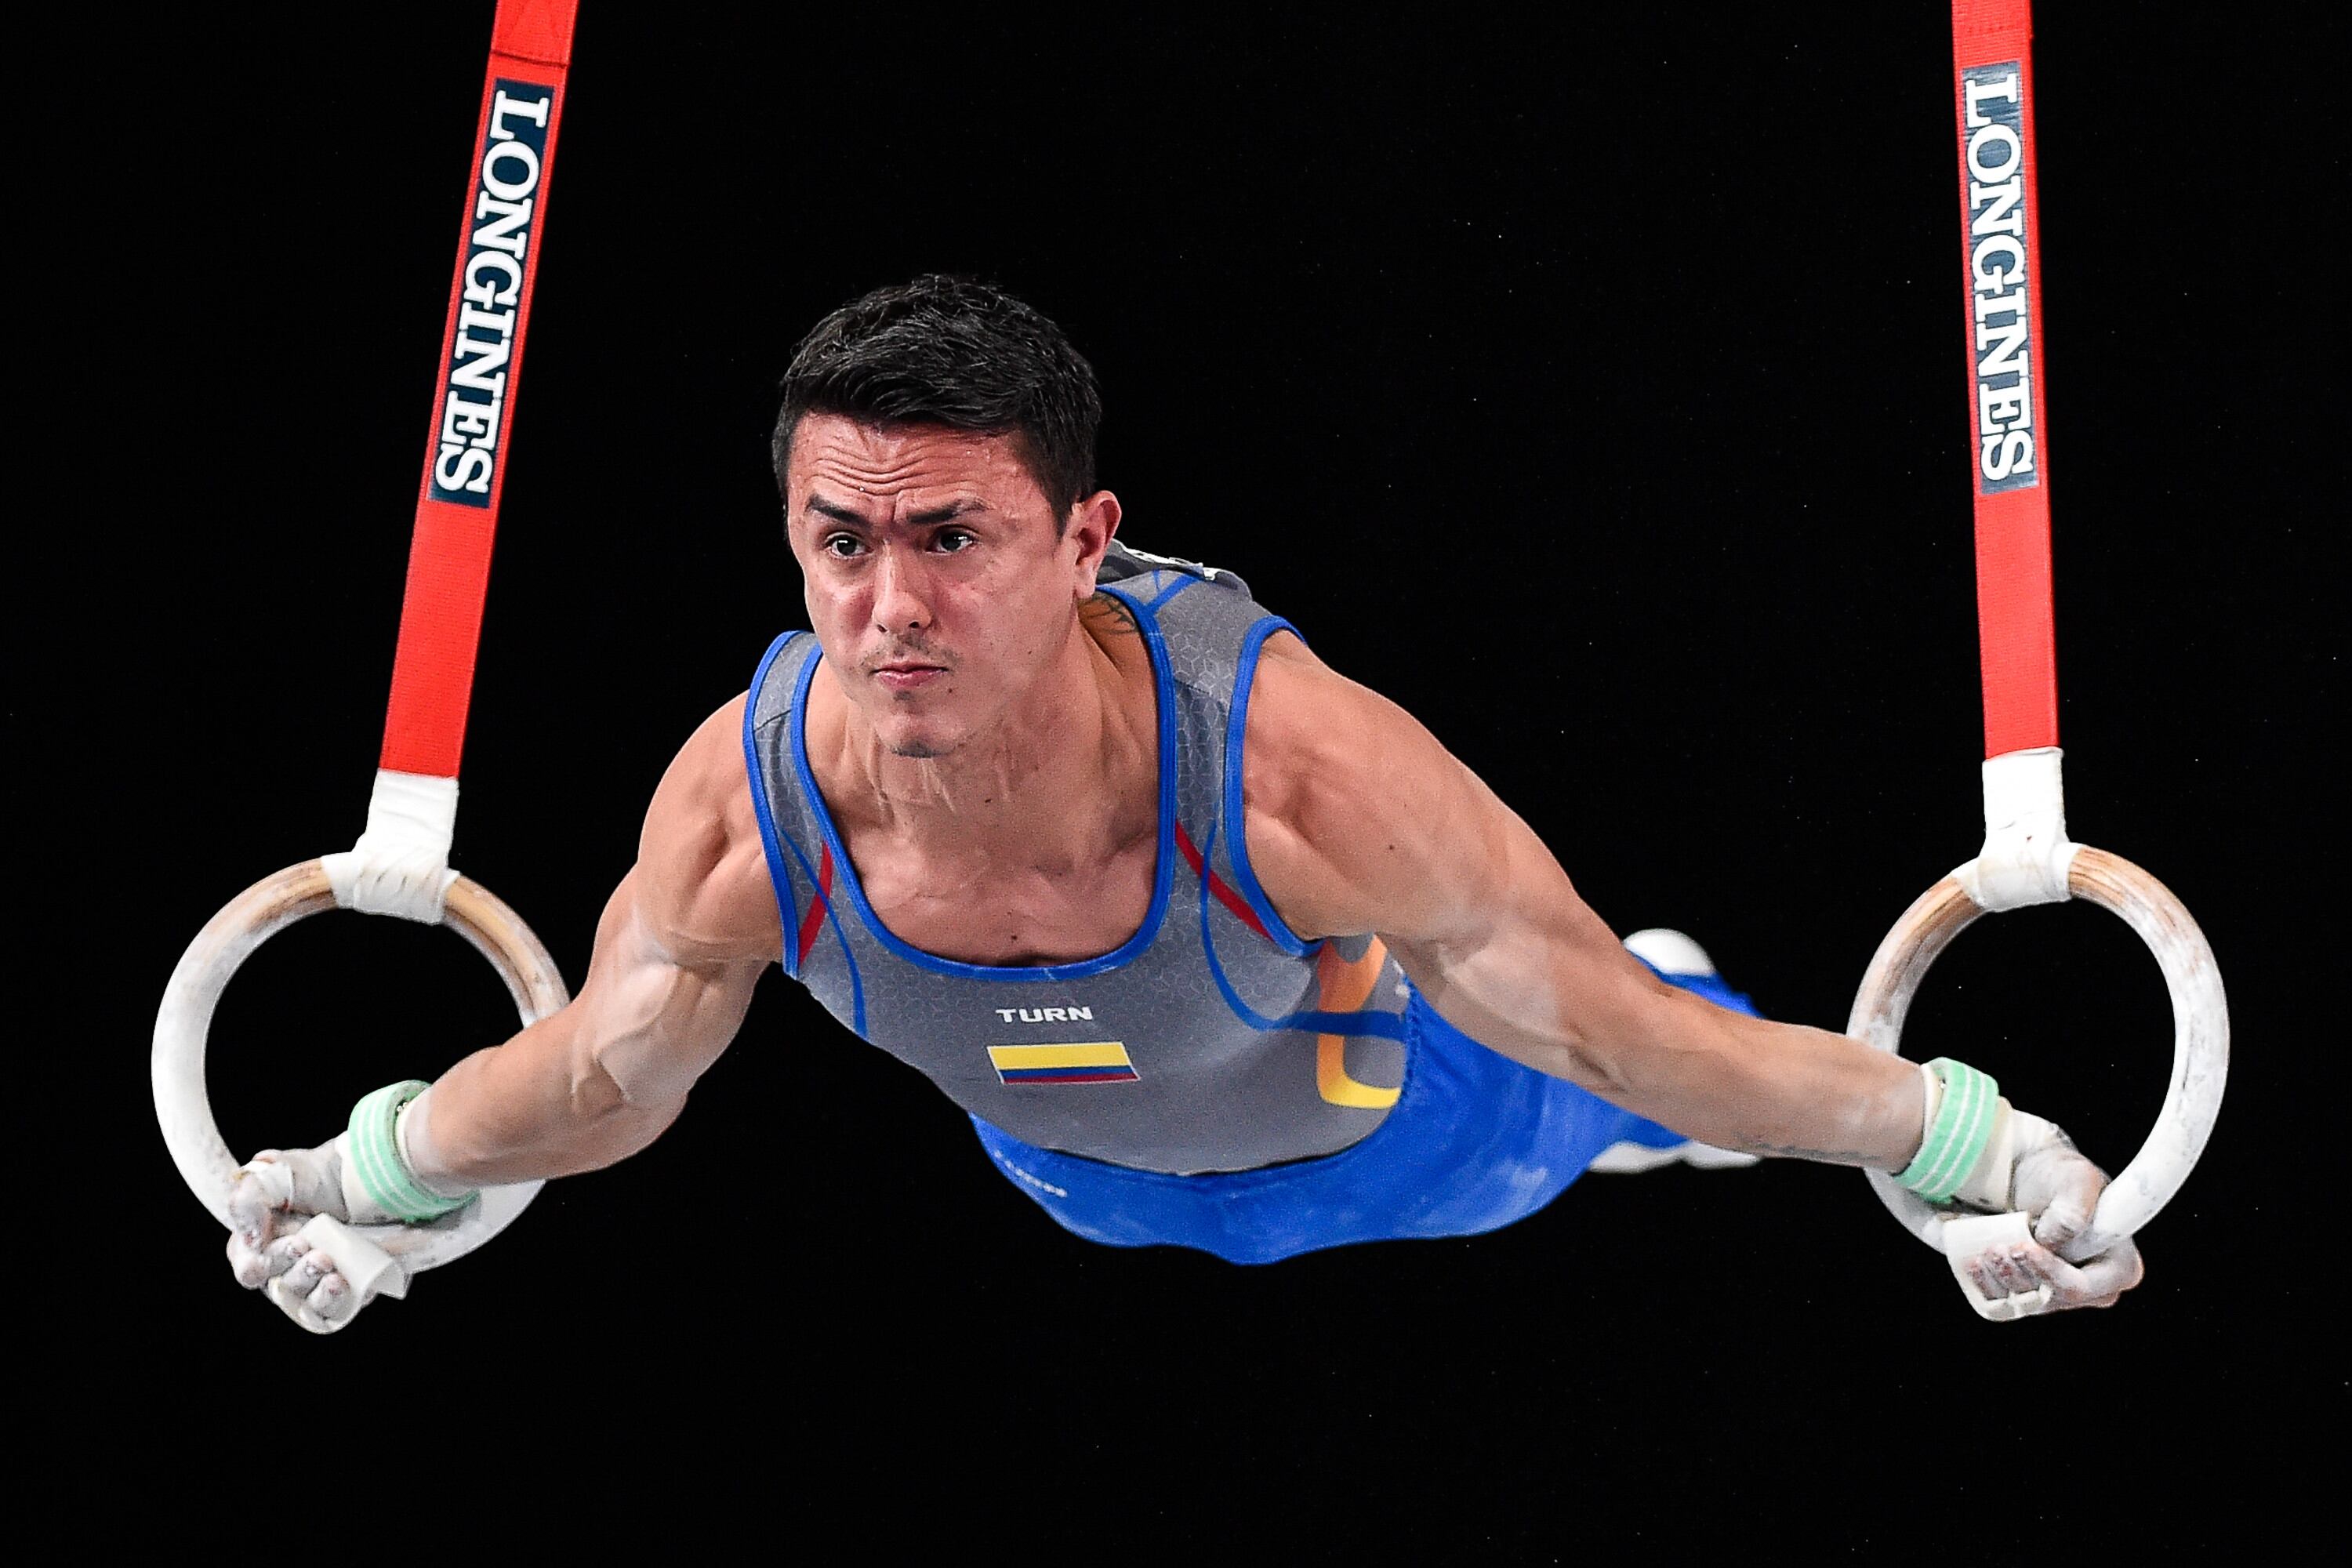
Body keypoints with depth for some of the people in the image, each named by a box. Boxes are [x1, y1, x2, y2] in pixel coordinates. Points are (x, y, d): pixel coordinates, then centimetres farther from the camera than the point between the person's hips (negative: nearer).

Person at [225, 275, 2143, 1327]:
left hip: (1397, 1123, -2)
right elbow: (600, 1075, -15)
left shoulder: (1304, 767, -48)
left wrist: (1971, 1145, -24)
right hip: (1074, 1172, 3)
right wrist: (371, 1172, 0)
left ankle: (1672, 962, 61)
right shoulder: (742, 810, -39)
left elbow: (1603, 1036, -32)